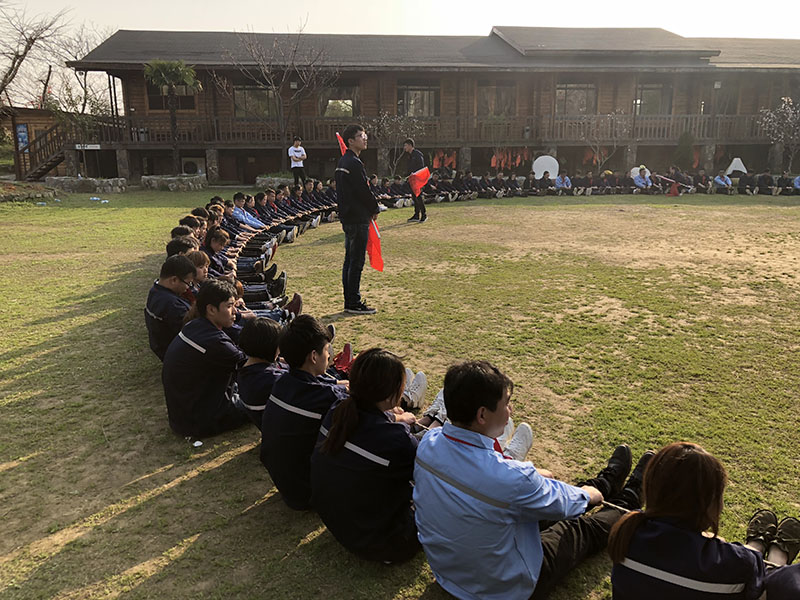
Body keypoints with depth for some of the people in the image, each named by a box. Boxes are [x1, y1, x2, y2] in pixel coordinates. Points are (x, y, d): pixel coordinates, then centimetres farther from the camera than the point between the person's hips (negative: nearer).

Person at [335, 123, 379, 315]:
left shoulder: (342, 162, 15)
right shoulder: (354, 163, -16)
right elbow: (364, 191, -18)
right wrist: (375, 209, -2)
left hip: (347, 217, 10)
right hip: (358, 218, -10)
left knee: (350, 260, 14)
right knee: (356, 261, -5)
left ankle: (349, 301, 21)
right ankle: (354, 303, 1)